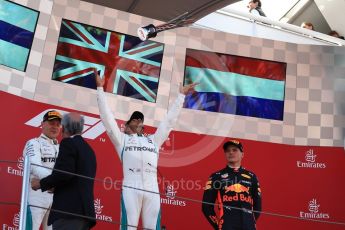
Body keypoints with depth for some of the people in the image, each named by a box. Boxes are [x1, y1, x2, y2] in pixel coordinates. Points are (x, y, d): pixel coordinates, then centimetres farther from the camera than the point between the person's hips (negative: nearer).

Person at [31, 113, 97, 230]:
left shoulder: (68, 143, -5)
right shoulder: (89, 149, 19)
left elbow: (64, 172, -19)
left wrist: (41, 184, -6)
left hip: (69, 209, -9)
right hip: (85, 210, 9)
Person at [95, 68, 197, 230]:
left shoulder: (153, 140, 29)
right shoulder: (122, 139, 21)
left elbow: (169, 120, 31)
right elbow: (106, 116, 16)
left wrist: (181, 95, 35)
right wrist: (100, 88, 15)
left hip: (152, 190, 3)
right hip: (131, 188, -3)